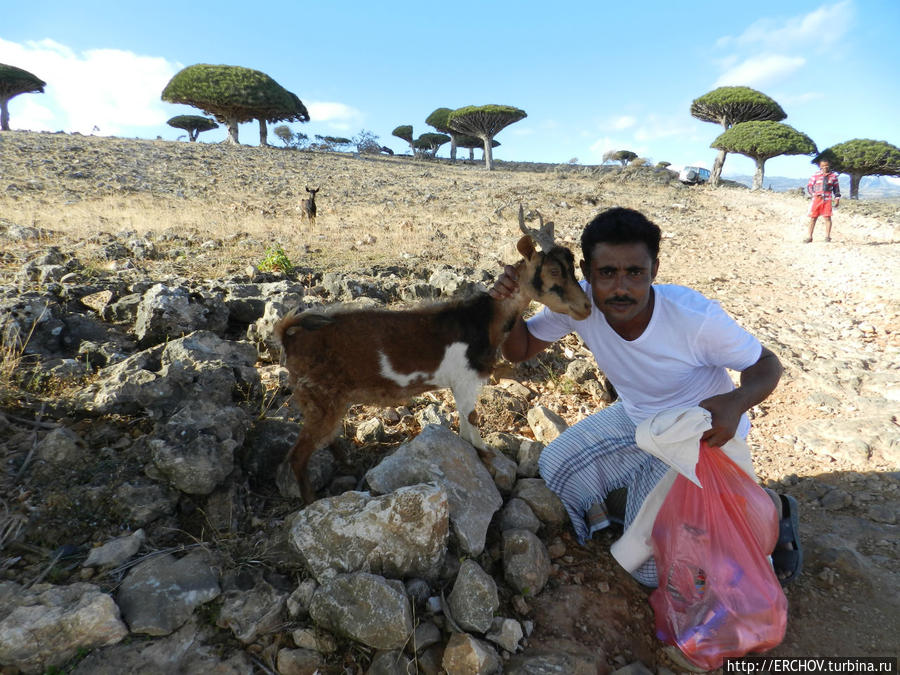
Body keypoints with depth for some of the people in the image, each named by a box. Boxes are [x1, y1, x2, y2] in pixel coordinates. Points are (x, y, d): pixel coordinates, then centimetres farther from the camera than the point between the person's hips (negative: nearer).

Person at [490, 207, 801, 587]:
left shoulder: (695, 317, -35)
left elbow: (766, 364, -18)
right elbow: (520, 351, -10)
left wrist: (737, 401, -41)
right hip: (636, 420, 5)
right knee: (555, 466, -6)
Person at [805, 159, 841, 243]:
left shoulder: (833, 176, 8)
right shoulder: (816, 175, 2)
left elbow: (836, 188, 16)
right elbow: (809, 186, 6)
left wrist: (837, 199, 12)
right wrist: (813, 194, -8)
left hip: (827, 199, 1)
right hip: (817, 199, 0)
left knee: (827, 217, -5)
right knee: (813, 218, 2)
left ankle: (827, 236, 3)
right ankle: (809, 237, 9)